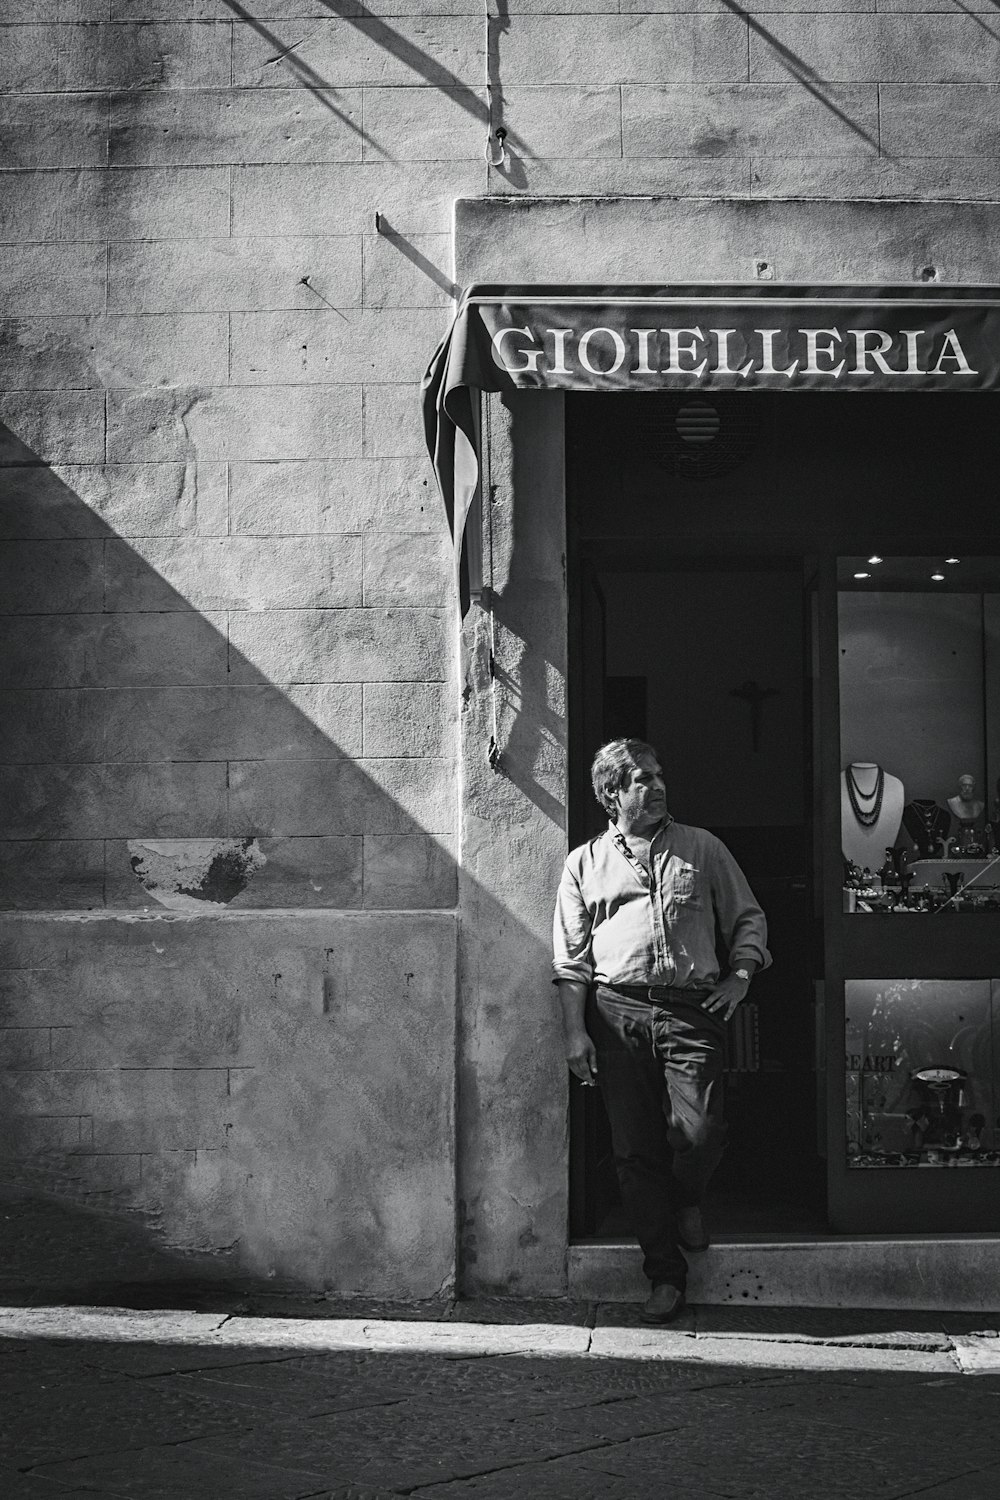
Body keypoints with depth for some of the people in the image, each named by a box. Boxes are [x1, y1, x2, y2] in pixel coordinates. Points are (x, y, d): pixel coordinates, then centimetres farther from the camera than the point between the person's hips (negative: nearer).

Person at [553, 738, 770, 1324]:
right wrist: (575, 1030, 1)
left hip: (692, 1011, 0)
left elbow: (748, 918, 20)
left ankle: (687, 1200, 22)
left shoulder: (702, 848, 15)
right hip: (618, 1012, 0)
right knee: (636, 1148, -1)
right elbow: (571, 958, 10)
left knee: (700, 1133, -14)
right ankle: (666, 1274, 8)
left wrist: (740, 976, 3)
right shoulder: (586, 863, 14)